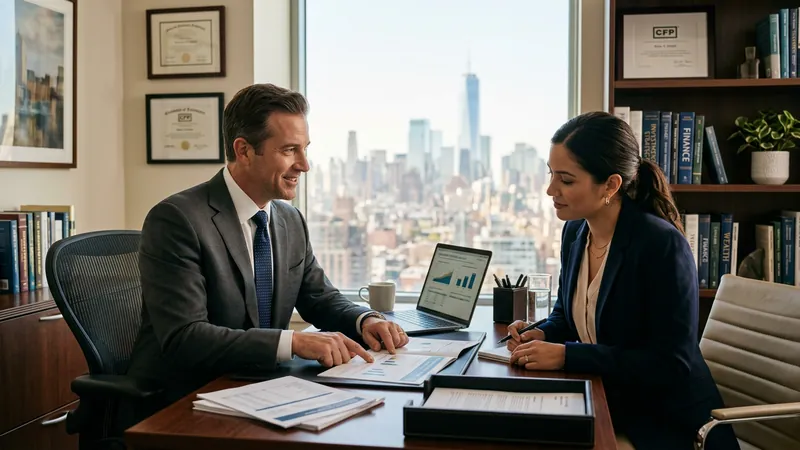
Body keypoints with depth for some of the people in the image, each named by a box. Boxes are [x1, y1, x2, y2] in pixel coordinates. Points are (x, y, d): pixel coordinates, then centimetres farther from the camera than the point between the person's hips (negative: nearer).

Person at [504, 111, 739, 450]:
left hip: (667, 420, -6)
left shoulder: (662, 244, -22)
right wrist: (543, 334, -6)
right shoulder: (575, 230, 1)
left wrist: (567, 355, -25)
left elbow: (672, 364, -23)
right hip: (600, 400, 7)